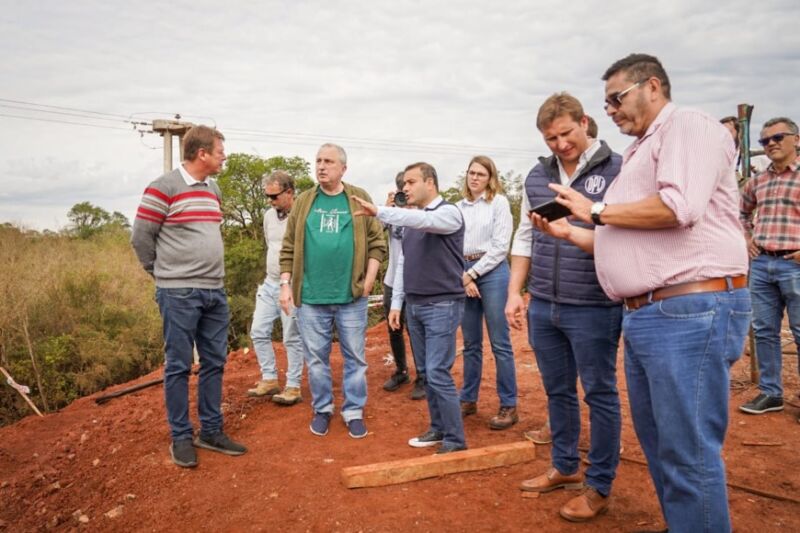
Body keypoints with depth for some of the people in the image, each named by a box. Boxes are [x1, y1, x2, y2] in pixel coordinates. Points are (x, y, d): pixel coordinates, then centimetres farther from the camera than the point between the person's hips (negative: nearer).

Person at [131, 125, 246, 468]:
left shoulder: (213, 189, 13)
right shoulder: (163, 188, -10)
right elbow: (141, 237, -6)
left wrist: (210, 273, 16)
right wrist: (166, 275, 3)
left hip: (215, 292, 7)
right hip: (178, 294, -7)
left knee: (214, 363, 11)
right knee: (179, 366, 3)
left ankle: (211, 432, 23)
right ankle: (181, 437, 16)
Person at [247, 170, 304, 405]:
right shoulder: (269, 215, 8)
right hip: (269, 283, 8)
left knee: (292, 338, 0)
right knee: (259, 332, 10)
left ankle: (293, 387, 11)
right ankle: (270, 379, 22)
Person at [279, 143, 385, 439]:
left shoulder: (360, 199, 3)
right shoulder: (304, 201, 7)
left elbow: (377, 243, 1)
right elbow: (289, 248, 7)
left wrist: (368, 280, -6)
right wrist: (286, 284, 1)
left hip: (351, 296, -1)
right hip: (310, 297, 1)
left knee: (355, 357, 8)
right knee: (316, 358, 11)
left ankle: (354, 412, 22)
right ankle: (322, 409, 28)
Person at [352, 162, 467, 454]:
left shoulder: (449, 213, -8)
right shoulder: (412, 220, 15)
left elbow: (423, 221, -30)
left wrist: (378, 212, -37)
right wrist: (396, 303, 13)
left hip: (442, 305, -7)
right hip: (414, 305, 7)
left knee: (438, 373, -9)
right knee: (426, 372, 11)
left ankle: (455, 440, 2)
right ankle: (438, 428, 24)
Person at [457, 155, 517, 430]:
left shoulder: (499, 202, -1)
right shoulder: (459, 206, 12)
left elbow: (500, 246, -7)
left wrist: (472, 273, -9)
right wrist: (463, 277, -5)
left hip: (492, 272, -4)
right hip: (464, 274, 5)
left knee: (499, 343, -2)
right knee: (471, 343, 12)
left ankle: (509, 405, 6)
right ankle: (468, 400, 21)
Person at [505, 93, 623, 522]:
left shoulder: (618, 170, -6)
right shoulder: (537, 176, 9)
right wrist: (515, 292, 10)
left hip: (594, 309, -5)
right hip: (543, 307, 5)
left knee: (599, 395, 7)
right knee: (557, 392, 17)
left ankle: (599, 487, 22)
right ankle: (564, 467, 36)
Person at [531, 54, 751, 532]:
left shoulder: (688, 124, -3)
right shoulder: (639, 154, 23)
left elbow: (679, 207, -21)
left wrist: (596, 211, -9)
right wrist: (568, 232, 17)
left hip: (691, 311, -10)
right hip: (644, 315, 10)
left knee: (688, 453, -4)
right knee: (657, 441, 17)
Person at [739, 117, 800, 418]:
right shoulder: (758, 181, 13)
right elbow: (741, 211, 30)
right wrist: (746, 238, 15)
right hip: (760, 263, 5)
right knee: (764, 331, 9)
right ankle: (770, 393, 20)